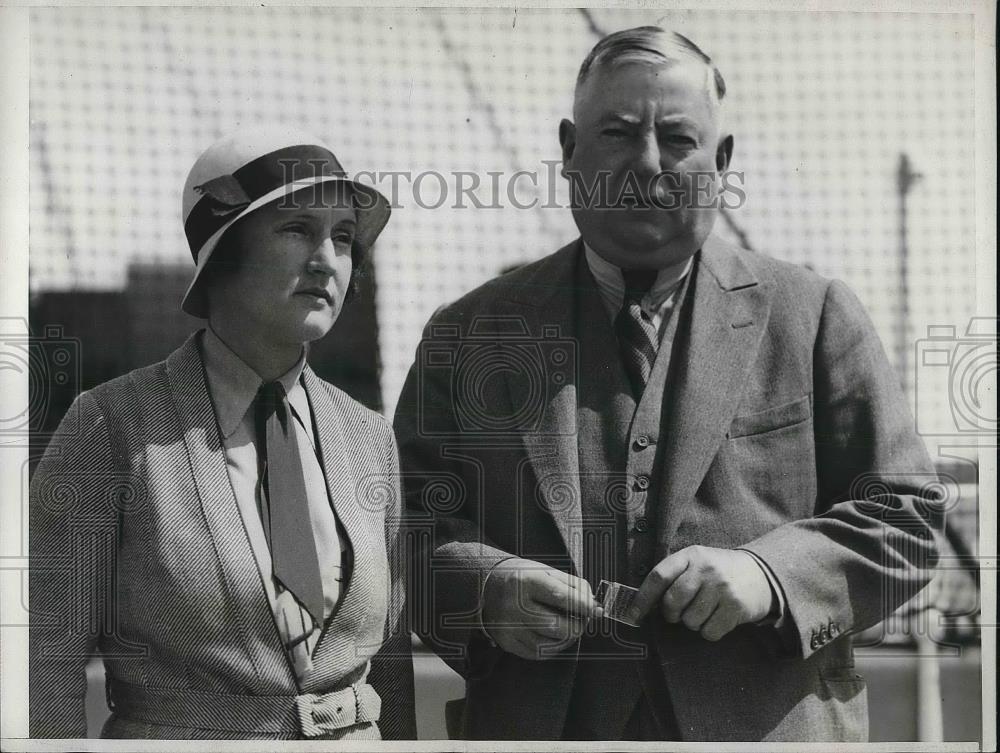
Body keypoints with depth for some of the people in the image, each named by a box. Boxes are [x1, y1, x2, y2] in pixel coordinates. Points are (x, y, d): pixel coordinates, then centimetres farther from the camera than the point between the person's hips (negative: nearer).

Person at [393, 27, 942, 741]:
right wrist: (484, 586, -15)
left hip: (765, 726, 0)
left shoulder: (815, 316, 3)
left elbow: (905, 516, 1)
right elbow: (407, 523, 5)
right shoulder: (469, 332, 5)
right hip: (536, 728, 1)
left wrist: (772, 573, -15)